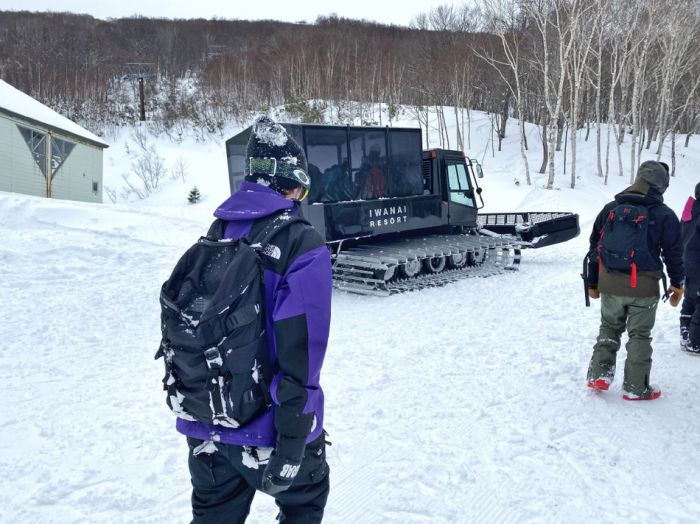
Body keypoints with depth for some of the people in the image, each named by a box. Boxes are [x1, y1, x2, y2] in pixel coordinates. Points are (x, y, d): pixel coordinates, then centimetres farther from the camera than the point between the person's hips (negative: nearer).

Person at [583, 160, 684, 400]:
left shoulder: (610, 209, 4)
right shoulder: (664, 215, -5)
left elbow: (595, 246, 9)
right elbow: (674, 254, 1)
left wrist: (592, 282, 18)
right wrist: (677, 284, 17)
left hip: (609, 285, 3)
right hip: (643, 288, -3)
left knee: (609, 328, 20)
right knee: (639, 335, 9)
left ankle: (599, 374, 15)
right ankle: (635, 388, 15)